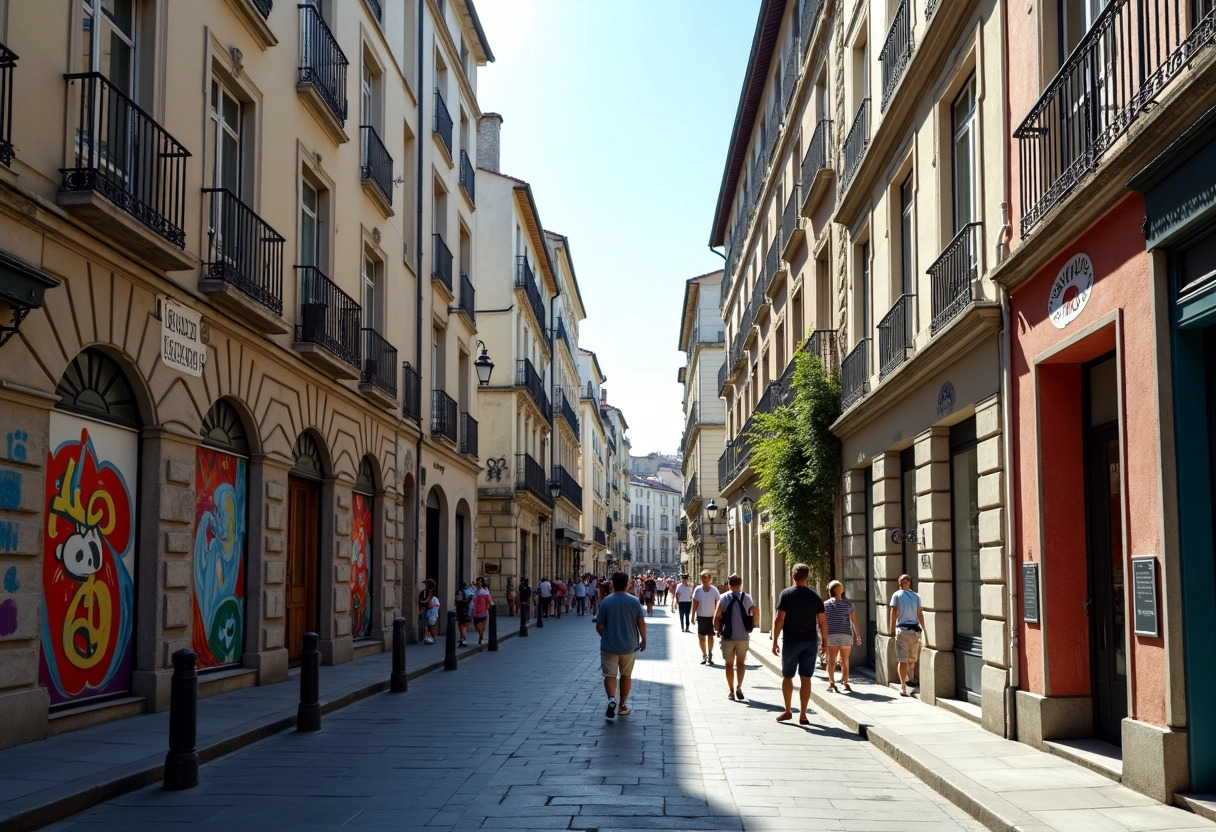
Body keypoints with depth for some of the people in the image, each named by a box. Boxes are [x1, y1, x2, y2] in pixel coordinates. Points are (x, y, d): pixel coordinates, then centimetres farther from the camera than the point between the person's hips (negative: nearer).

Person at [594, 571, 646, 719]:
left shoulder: (606, 601, -8)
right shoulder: (634, 601, -5)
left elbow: (599, 626, -6)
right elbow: (641, 623, -4)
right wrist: (643, 640, 10)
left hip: (609, 646, -2)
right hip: (629, 646, 2)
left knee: (610, 675, 2)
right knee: (626, 675, 16)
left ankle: (612, 699, -22)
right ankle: (622, 705, 21)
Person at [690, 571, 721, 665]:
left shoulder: (714, 590, -5)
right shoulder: (697, 590, -4)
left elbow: (717, 604, 1)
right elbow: (694, 604, 1)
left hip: (711, 616, -1)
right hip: (701, 616, 1)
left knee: (710, 636, 6)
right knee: (701, 637, 4)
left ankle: (710, 654, 15)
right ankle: (704, 655, 14)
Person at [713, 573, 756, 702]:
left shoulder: (723, 598, -4)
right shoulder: (747, 598, 1)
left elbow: (716, 617, -7)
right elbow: (755, 615, 3)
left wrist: (718, 630, 6)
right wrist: (751, 626, 19)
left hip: (728, 637, -1)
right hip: (743, 637, 1)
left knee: (729, 664, 10)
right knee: (740, 663, 12)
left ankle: (731, 691, 12)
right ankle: (739, 687, -7)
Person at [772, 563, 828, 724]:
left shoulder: (786, 594, -6)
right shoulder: (815, 596, 2)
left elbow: (779, 619, -10)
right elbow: (822, 622, 1)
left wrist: (775, 641, -5)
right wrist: (825, 641, 11)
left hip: (791, 642, -2)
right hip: (810, 642, 2)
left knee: (787, 676, 13)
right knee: (805, 678, 4)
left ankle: (787, 711, 17)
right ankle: (803, 715, 4)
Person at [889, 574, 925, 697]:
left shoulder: (897, 595, 1)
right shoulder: (916, 596, 8)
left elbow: (894, 613, -4)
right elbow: (920, 614, 4)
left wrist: (892, 630, 0)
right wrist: (924, 629, 10)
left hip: (902, 629, -2)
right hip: (914, 630, 2)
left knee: (902, 660, -2)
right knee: (912, 659, 15)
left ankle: (903, 687, -5)